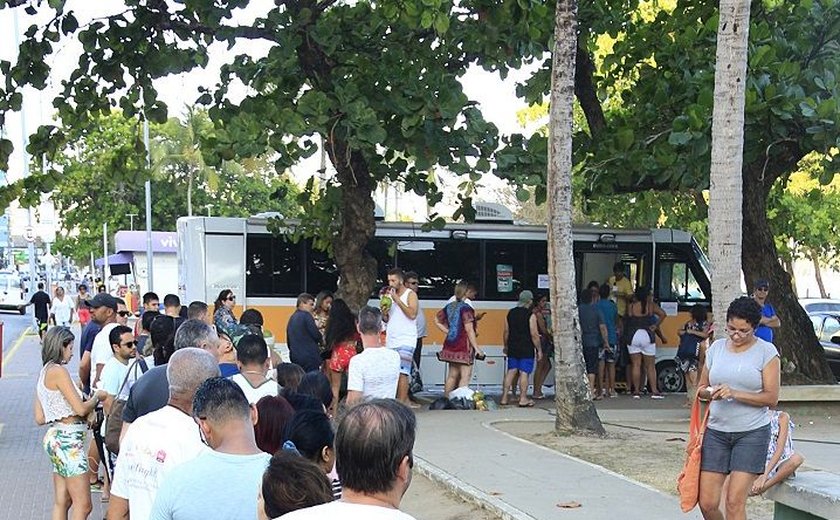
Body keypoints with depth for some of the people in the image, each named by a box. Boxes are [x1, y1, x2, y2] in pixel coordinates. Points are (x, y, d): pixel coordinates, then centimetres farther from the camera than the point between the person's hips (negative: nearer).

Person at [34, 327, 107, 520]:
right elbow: (80, 409, -16)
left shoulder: (44, 373, 14)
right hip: (67, 439, -10)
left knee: (62, 502, 11)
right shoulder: (58, 370, -13)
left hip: (55, 436, 10)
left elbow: (39, 418, 15)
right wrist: (97, 396, 2)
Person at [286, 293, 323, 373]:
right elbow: (316, 335, -13)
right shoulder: (306, 315, -9)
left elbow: (288, 340, 17)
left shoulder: (291, 318, 14)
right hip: (309, 357, -8)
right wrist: (321, 339, 8)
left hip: (295, 357, 8)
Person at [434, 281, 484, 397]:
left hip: (450, 344, 8)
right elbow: (469, 330, -16)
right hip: (463, 346, -8)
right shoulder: (465, 309, -14)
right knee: (465, 376, -5)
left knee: (452, 375, 15)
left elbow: (437, 320, 20)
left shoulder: (449, 307, 9)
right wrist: (477, 348, -12)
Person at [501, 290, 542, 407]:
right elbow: (534, 334, -13)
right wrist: (538, 349, -5)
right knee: (524, 372, -3)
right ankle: (523, 399, -2)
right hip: (526, 349, -5)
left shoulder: (510, 313, 7)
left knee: (511, 371, 10)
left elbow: (506, 332, 11)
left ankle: (504, 397, 10)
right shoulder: (530, 315, -11)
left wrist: (506, 346, 22)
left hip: (512, 348, 5)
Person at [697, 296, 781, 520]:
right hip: (716, 431, 4)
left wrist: (735, 394, -20)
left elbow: (771, 398, -8)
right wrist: (710, 393, -10)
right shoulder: (716, 348, 8)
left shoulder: (766, 352, -3)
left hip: (752, 433, -4)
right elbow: (701, 388, 15)